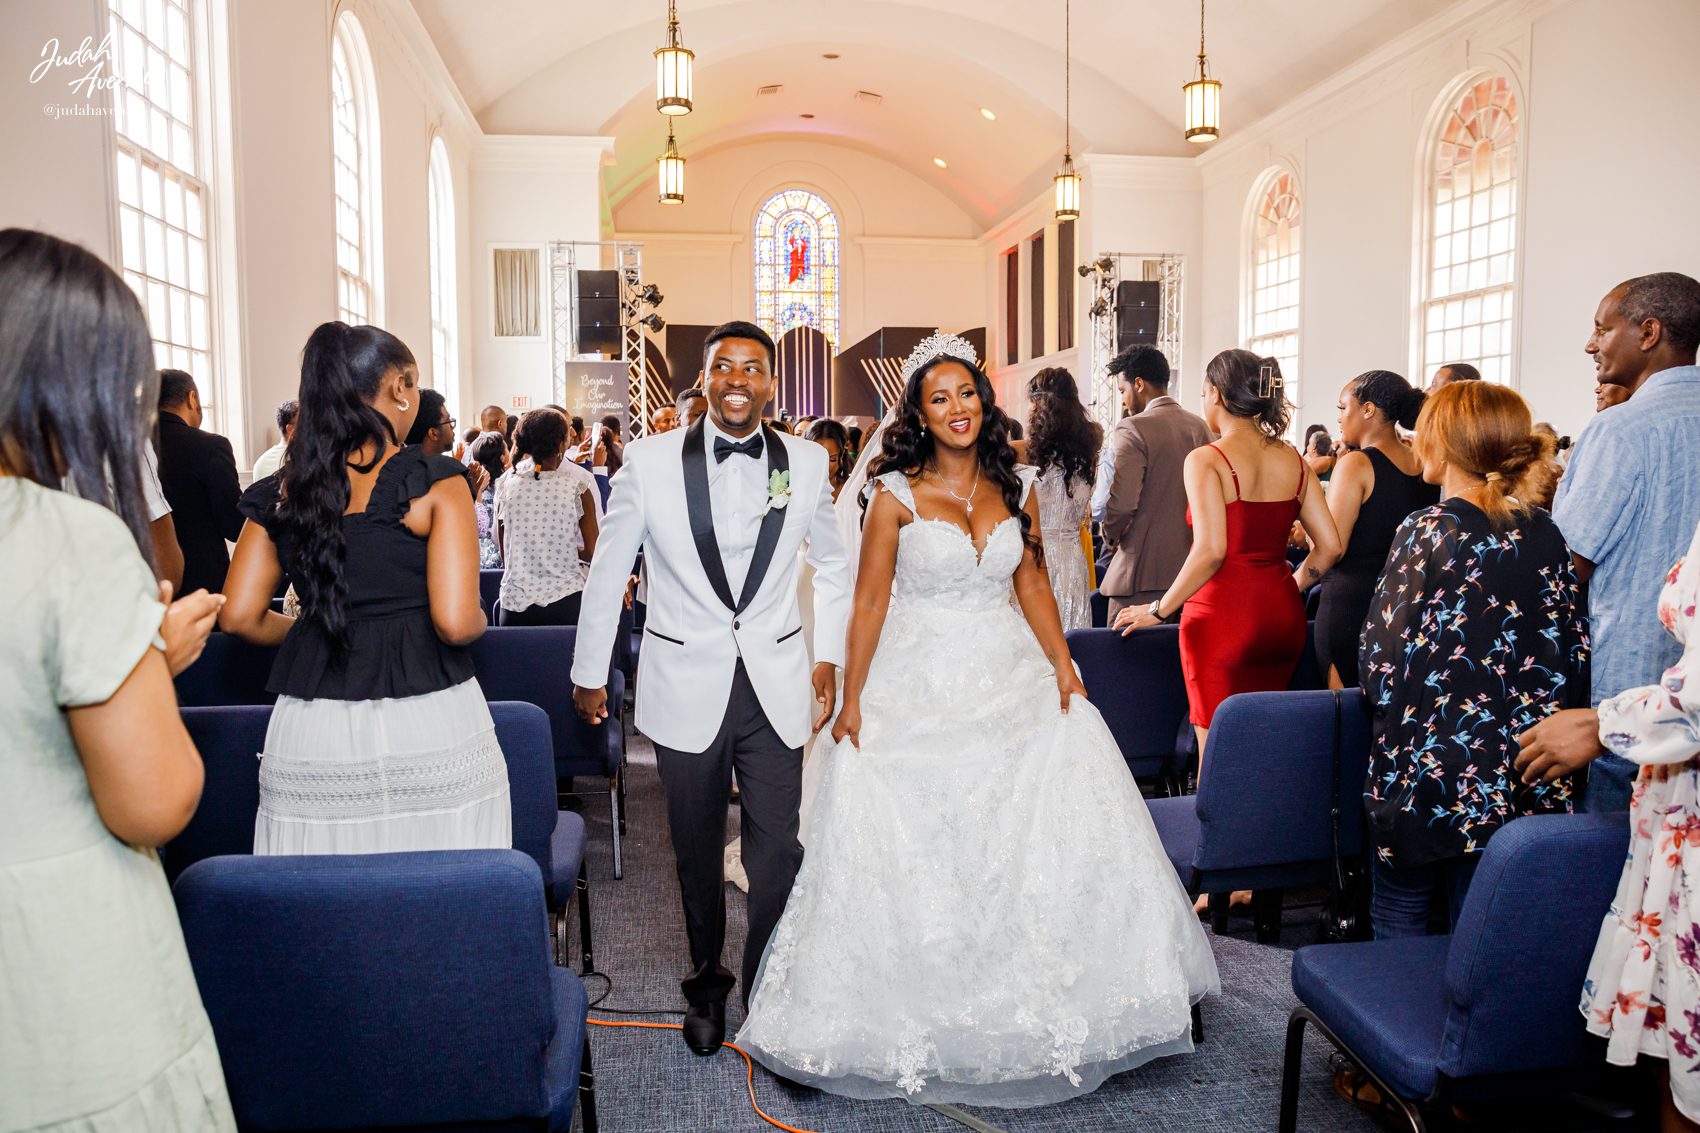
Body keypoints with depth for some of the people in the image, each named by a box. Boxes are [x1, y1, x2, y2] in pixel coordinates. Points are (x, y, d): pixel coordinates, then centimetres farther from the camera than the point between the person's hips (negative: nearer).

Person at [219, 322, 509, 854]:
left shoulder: (283, 491, 3)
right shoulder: (435, 481, -10)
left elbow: (239, 617, 4)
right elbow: (456, 623, -17)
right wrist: (482, 619, 5)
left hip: (311, 732, 4)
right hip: (426, 727, -4)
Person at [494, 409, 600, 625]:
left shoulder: (506, 486, 1)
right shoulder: (578, 487, -6)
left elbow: (502, 548, 8)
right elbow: (593, 551, -5)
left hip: (514, 602, 2)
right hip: (565, 601, -2)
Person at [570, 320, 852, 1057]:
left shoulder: (806, 463, -2)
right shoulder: (651, 461, -7)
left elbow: (833, 563, 13)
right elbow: (608, 571, 2)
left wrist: (829, 658, 9)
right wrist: (589, 671, 8)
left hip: (775, 687, 1)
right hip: (686, 686, 0)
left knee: (776, 853, 0)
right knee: (697, 851, 16)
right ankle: (705, 983, 38)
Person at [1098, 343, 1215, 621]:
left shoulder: (1132, 429, -11)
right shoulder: (1201, 427, 9)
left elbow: (1122, 502, -19)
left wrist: (1111, 537, -1)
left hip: (1144, 570, -7)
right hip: (1194, 568, 7)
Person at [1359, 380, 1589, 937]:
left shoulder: (1425, 532, -13)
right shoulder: (1546, 536, 1)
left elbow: (1381, 662, -13)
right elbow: (1571, 654, 4)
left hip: (1427, 774, -5)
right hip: (1526, 786, 5)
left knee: (1398, 922, 11)